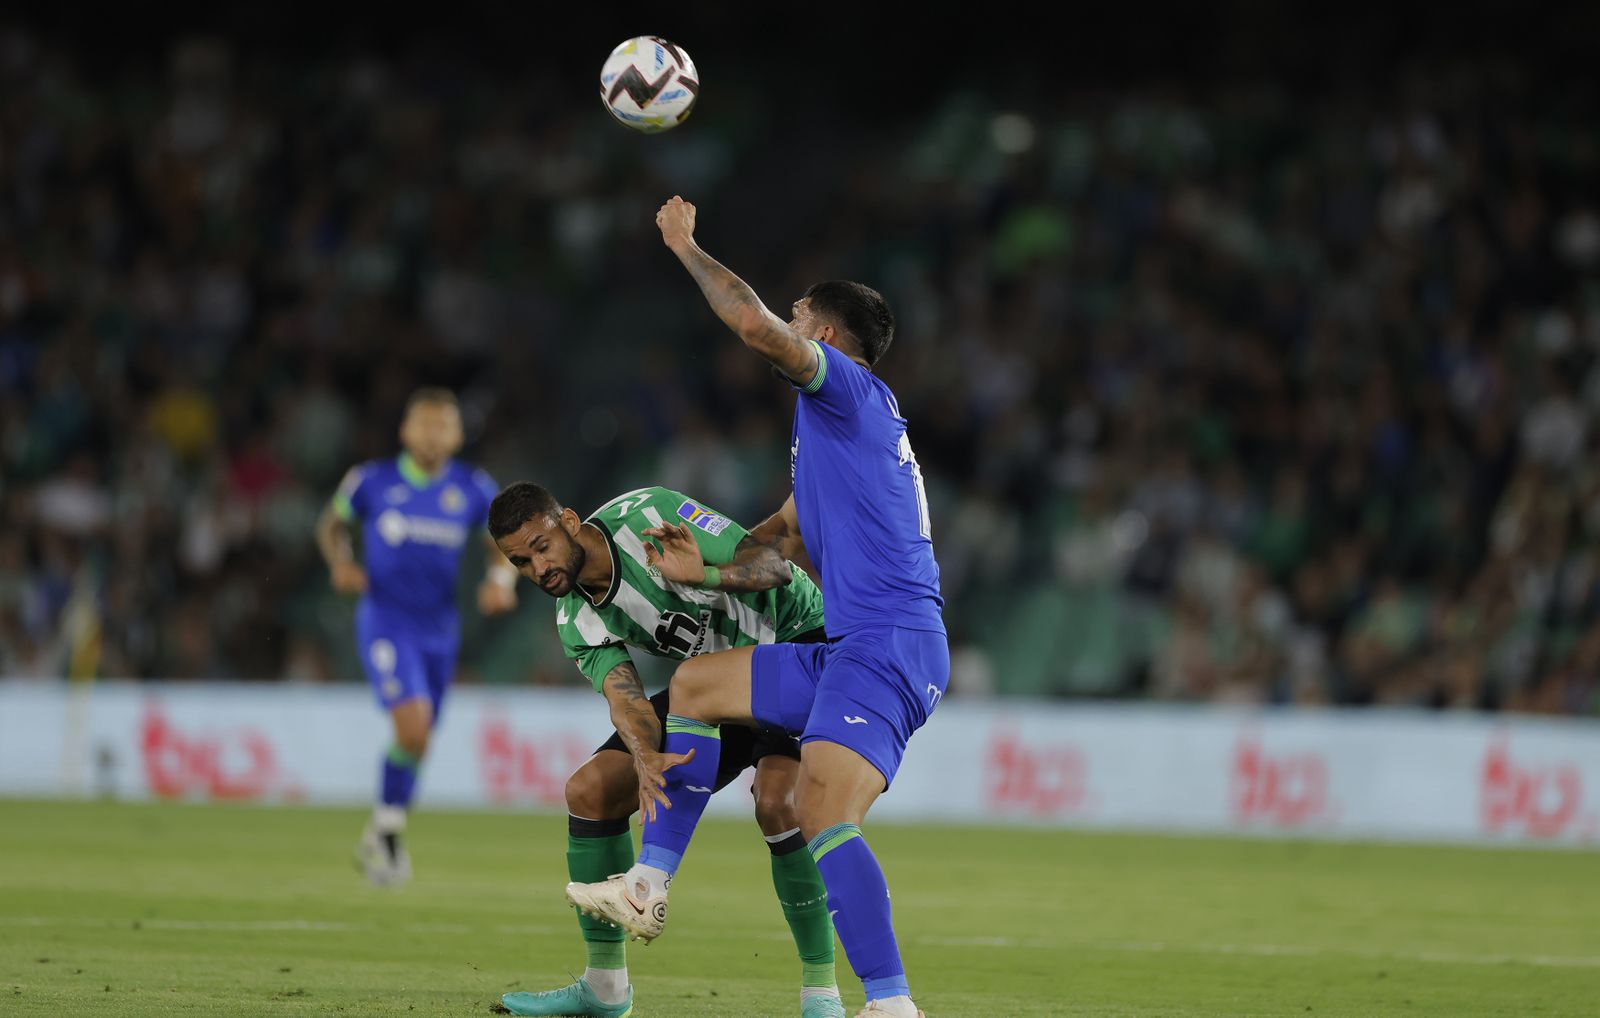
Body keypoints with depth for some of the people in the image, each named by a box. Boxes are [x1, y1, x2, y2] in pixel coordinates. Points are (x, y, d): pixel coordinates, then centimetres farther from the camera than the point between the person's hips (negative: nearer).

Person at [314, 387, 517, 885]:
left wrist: (501, 579, -10)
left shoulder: (473, 489, 1)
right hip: (385, 620, -4)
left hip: (438, 628, 4)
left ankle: (380, 838, 32)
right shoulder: (371, 481, -4)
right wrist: (342, 562, -8)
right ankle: (387, 830, -5)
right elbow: (333, 523, 12)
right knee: (413, 723, -23)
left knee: (417, 741, 12)